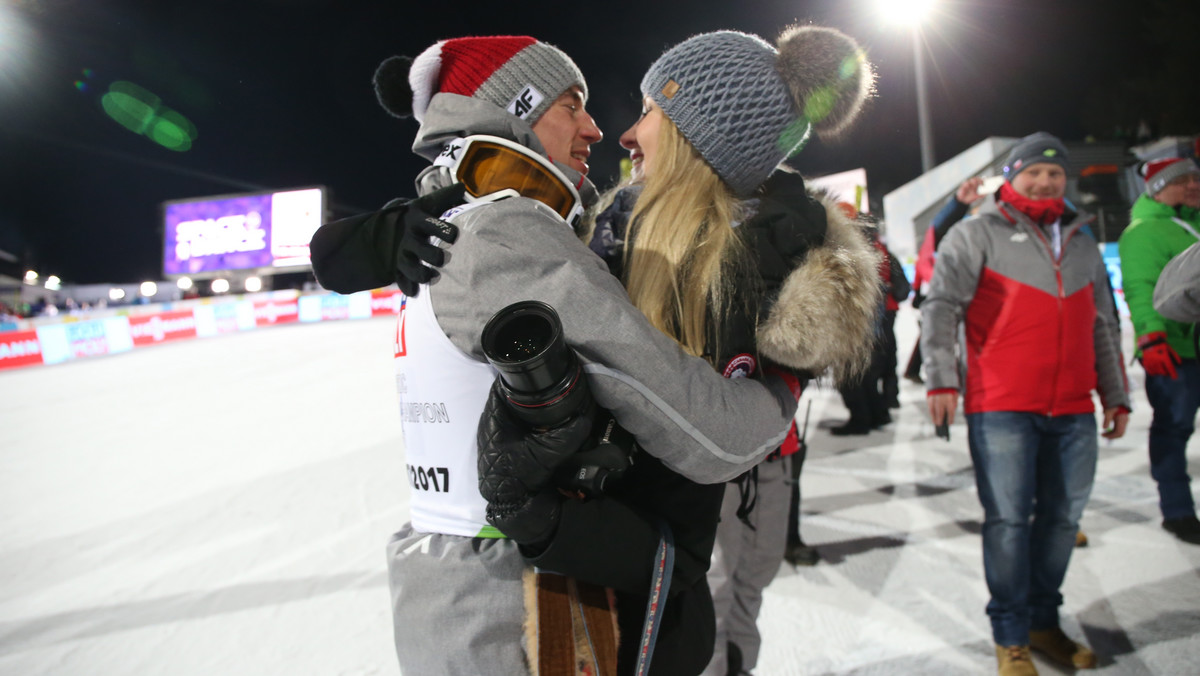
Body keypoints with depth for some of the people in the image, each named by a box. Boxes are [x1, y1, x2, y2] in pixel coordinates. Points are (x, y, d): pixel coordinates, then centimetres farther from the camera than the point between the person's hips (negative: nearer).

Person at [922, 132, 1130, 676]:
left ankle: (1044, 621, 25)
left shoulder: (1082, 244, 20)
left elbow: (1103, 328, 24)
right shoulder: (978, 233, 1)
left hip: (1073, 410, 6)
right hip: (1001, 407, -5)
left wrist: (1115, 396, 20)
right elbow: (941, 305, -8)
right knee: (1009, 520, -3)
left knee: (1062, 515, 10)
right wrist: (941, 380, -17)